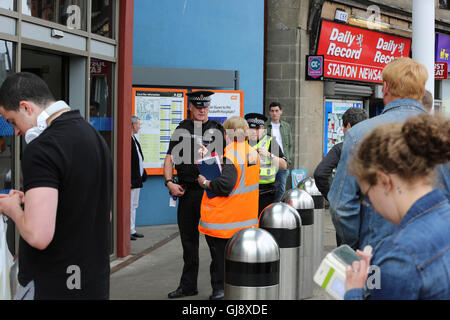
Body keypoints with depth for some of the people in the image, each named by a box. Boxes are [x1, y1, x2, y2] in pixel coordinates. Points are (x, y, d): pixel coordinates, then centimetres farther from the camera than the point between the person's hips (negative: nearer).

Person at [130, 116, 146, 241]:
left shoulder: (134, 139, 15)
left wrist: (142, 175, 18)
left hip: (137, 179, 11)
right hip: (131, 180, -11)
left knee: (134, 206, 15)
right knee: (129, 206, -5)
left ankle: (132, 230, 23)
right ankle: (128, 231, 1)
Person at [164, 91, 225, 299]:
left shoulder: (217, 129, 5)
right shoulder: (182, 129, 11)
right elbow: (170, 158, 9)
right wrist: (169, 182, -4)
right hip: (186, 191, 3)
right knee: (188, 239, 10)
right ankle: (188, 286, 20)